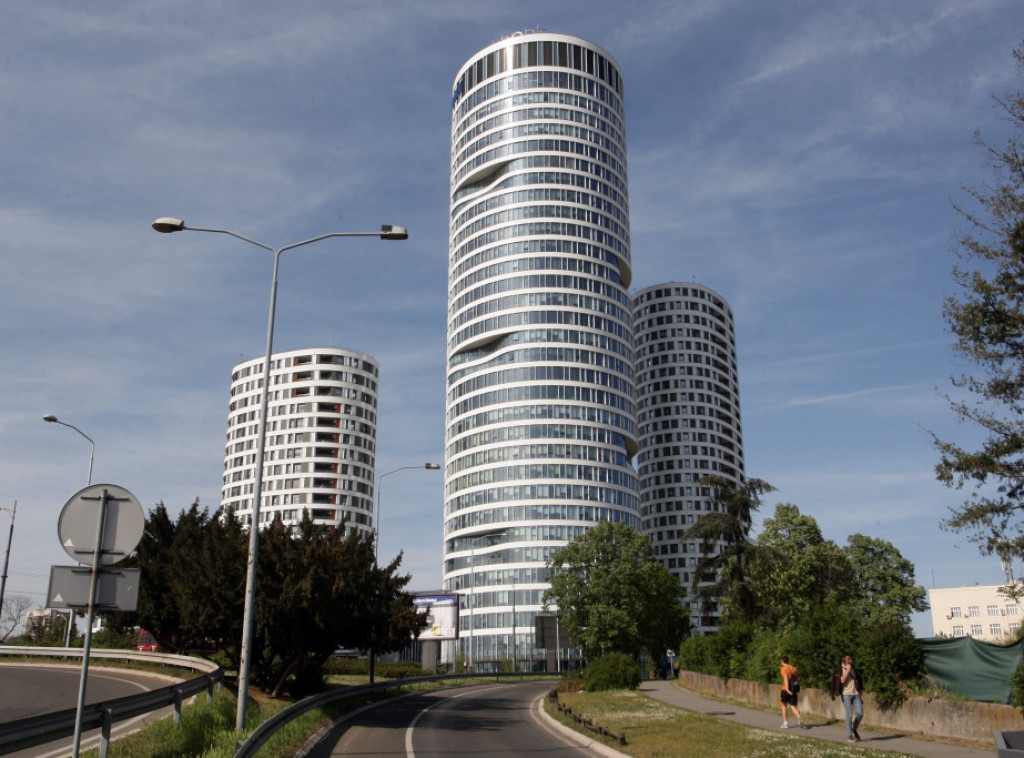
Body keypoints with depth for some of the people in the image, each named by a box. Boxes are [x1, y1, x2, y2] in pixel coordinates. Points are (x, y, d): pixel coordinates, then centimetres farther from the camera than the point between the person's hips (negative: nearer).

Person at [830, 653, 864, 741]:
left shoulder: (853, 670, 18)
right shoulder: (839, 670, 0)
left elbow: (857, 682, 21)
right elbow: (842, 681, -14)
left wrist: (861, 693, 13)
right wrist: (847, 670, -12)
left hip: (856, 694, 5)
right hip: (846, 694, -5)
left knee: (860, 713, -5)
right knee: (850, 714, -10)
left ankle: (854, 729, 20)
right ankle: (849, 734, 3)